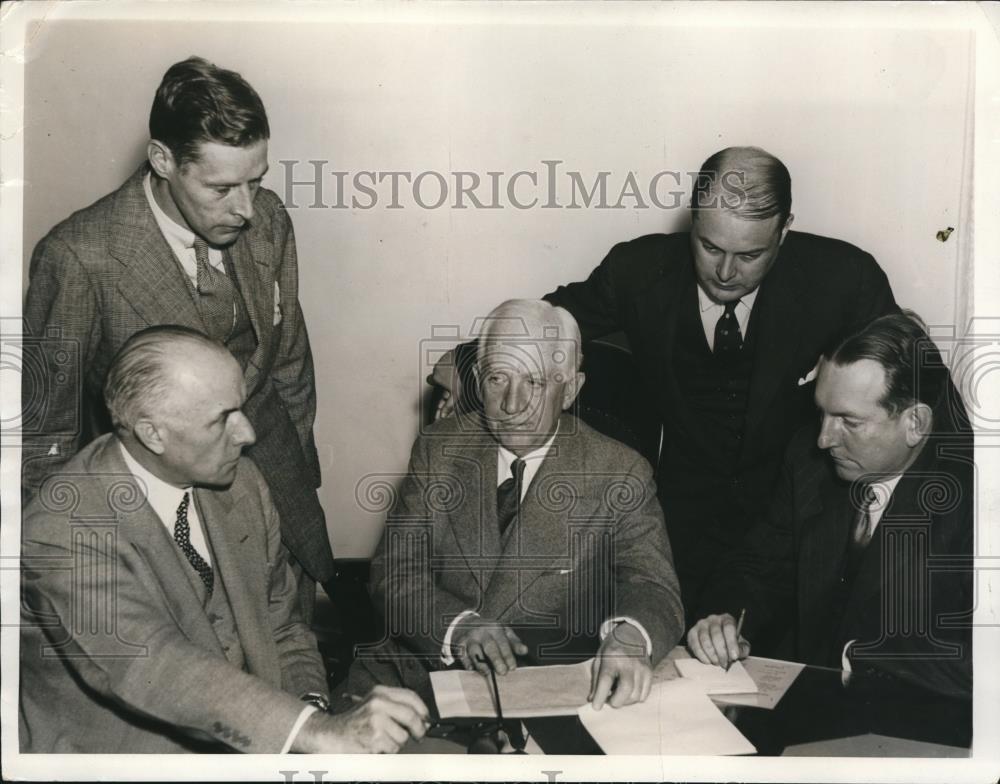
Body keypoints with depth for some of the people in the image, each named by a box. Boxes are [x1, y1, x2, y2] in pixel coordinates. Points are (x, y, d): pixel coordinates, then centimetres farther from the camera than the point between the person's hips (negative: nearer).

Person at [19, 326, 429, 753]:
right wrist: (315, 731, -38)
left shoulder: (240, 482, -1)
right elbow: (152, 668, -31)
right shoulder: (63, 529, -20)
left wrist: (311, 701, -11)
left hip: (241, 732, 5)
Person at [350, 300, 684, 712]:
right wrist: (455, 625, -23)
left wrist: (630, 636, -40)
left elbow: (652, 585, -15)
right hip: (427, 667, -1)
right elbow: (395, 570, -2)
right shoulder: (439, 448, 2)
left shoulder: (619, 474, -6)